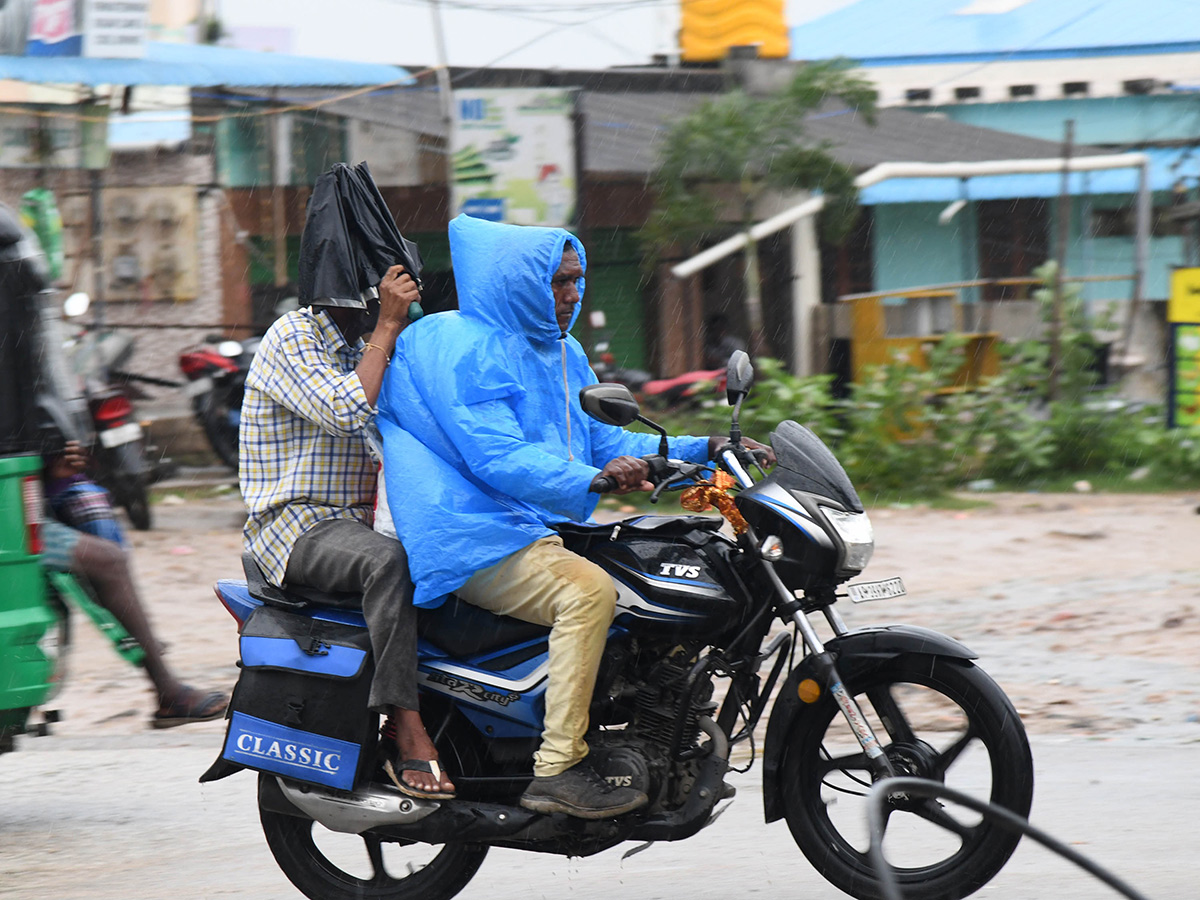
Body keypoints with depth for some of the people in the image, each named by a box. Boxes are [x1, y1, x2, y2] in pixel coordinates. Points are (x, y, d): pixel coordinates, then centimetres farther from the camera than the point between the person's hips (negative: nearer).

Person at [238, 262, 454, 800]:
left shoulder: (362, 347, 19)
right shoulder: (292, 338, -9)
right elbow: (347, 413, -24)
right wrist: (388, 328, -21)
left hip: (352, 524, 9)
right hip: (292, 525, -9)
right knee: (388, 563, -37)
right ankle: (407, 736, -39)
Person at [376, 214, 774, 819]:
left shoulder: (563, 354, 19)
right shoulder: (460, 349, -12)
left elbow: (606, 441, 19)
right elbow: (497, 458, -23)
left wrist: (702, 451, 6)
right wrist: (592, 480, -37)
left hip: (542, 530, 10)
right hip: (471, 538, -10)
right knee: (589, 590, -31)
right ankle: (556, 771, -32)